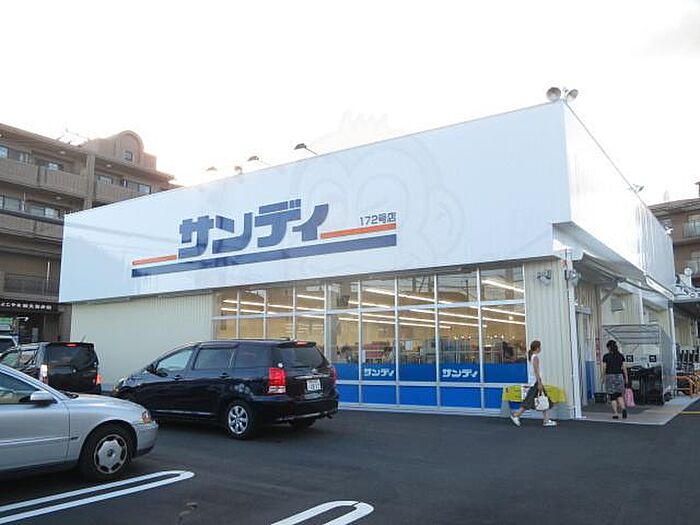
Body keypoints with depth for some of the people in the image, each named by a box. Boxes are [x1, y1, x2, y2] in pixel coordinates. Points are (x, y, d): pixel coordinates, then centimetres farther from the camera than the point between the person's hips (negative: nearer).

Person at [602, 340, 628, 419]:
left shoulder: (606, 356, -5)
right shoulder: (620, 356, 4)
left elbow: (604, 368, -2)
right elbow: (624, 368, 5)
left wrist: (604, 377, 11)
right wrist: (626, 378, 12)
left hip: (610, 376, -3)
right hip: (619, 376, 3)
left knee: (613, 396, 4)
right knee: (619, 395, 15)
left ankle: (616, 413, 2)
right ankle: (623, 408, -8)